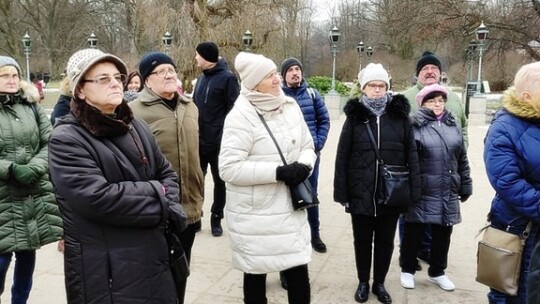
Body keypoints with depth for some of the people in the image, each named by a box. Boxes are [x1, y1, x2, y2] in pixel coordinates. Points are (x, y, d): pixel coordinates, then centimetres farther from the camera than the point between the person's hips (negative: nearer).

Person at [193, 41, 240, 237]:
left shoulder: (227, 78, -11)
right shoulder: (202, 78, 13)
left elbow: (233, 110, -14)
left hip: (219, 140, -6)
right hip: (199, 139, 6)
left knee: (220, 181, 9)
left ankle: (216, 218, 23)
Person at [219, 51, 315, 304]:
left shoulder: (290, 106, 3)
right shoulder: (241, 116, -16)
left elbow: (307, 147, 12)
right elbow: (228, 168, -22)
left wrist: (304, 165, -11)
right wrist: (278, 172, -24)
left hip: (290, 207, 5)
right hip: (255, 214, -5)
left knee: (299, 272, 10)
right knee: (256, 274, 12)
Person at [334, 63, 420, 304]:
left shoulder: (400, 116, 0)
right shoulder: (355, 117, -2)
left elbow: (412, 155, 1)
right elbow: (342, 157, -2)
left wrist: (414, 190, -4)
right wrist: (342, 192, -5)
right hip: (361, 193, 0)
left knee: (385, 241, 14)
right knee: (362, 240, 14)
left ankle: (379, 283, 33)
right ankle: (363, 282, 33)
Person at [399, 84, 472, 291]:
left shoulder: (453, 125, 10)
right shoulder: (415, 126, -9)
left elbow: (462, 159, 15)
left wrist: (465, 185, 15)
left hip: (448, 193, 5)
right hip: (421, 193, -5)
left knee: (443, 234, 16)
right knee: (414, 233, 8)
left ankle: (437, 272, 34)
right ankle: (407, 270, 27)